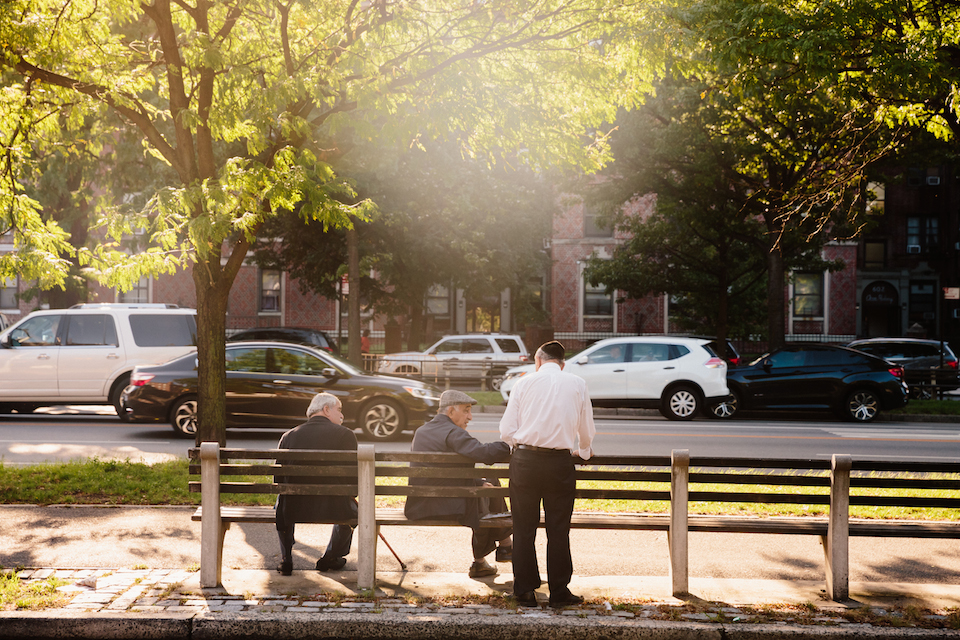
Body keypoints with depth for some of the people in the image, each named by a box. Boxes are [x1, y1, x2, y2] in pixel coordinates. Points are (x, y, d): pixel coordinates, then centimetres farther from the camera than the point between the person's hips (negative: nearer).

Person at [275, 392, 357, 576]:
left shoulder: (288, 436, 5)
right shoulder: (345, 435, -4)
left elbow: (279, 478, 11)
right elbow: (354, 477, -5)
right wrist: (350, 495, 17)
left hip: (294, 510, 2)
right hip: (332, 510, -2)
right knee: (352, 506, 33)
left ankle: (285, 560, 39)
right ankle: (330, 558, 39)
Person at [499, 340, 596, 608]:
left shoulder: (525, 382, 5)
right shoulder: (577, 384, 7)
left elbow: (506, 430, 3)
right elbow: (587, 432, 13)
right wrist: (583, 451, 34)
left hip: (524, 460, 0)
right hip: (560, 462, 0)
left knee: (524, 529, 8)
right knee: (558, 530, 7)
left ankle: (525, 590, 13)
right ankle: (559, 592, 12)